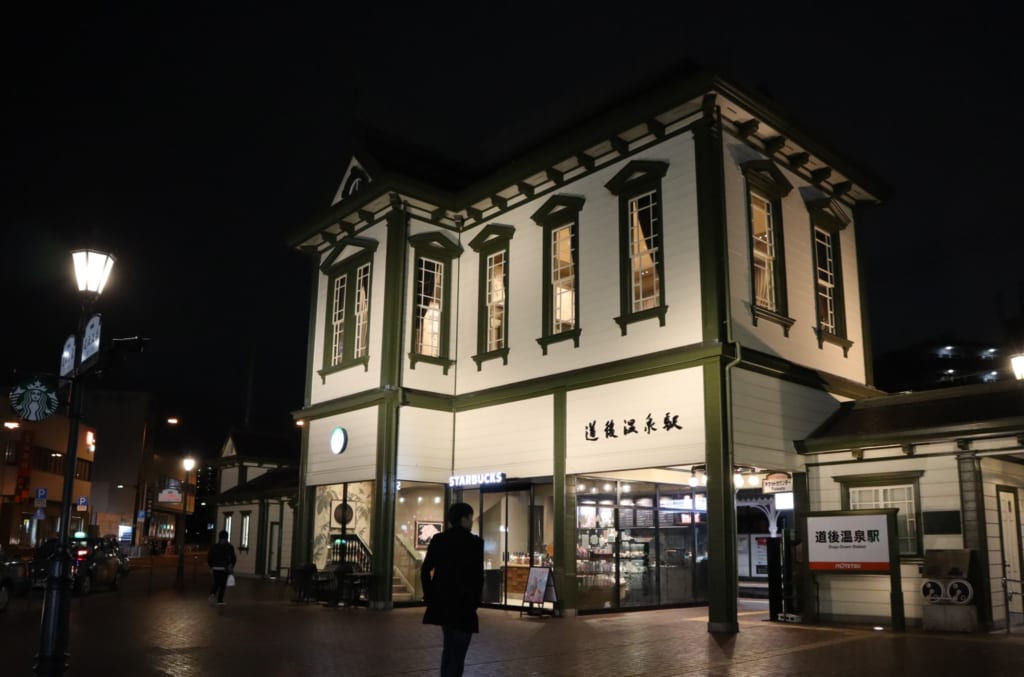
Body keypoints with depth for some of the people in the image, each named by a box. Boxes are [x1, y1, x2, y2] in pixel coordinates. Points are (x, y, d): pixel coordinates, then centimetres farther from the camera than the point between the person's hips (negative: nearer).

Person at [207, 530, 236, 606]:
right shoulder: (230, 547, -3)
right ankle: (220, 601, 4)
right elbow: (233, 558, -5)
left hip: (215, 568, 3)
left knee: (216, 583, 17)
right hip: (225, 568, -3)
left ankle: (212, 593, -9)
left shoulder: (214, 546, 5)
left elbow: (209, 557, 5)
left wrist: (211, 566, 13)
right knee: (223, 585, 4)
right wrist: (231, 567, 7)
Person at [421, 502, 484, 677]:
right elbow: (478, 575, -13)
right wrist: (475, 602, -2)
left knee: (449, 646, 24)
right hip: (463, 603, -6)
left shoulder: (437, 539, 4)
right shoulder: (474, 542, -11)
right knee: (458, 651, 2)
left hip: (440, 601, 6)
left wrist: (429, 596, 13)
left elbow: (425, 571, 5)